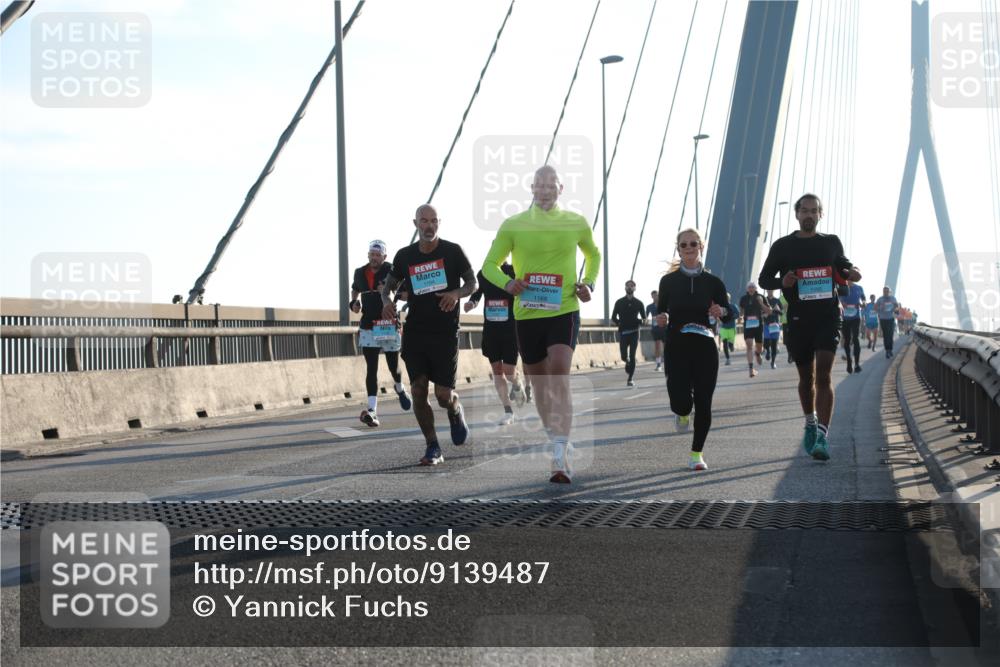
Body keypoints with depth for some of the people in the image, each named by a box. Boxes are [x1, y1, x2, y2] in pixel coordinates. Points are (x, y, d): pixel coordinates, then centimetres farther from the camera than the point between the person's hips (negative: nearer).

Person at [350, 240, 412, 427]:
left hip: (389, 325, -2)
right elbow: (355, 289, 27)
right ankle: (372, 410, -13)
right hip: (368, 326, 2)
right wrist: (354, 302, 8)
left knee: (393, 366, 11)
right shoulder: (360, 273, 6)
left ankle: (400, 389, 46)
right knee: (371, 368, -7)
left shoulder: (391, 271, -6)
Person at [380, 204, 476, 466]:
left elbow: (473, 283, 4)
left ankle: (456, 412, 33)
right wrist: (387, 301, -6)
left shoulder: (452, 251, -1)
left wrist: (457, 293, -17)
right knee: (418, 391, -4)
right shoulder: (405, 256, 6)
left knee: (444, 395, -4)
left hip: (445, 332, -3)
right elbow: (389, 285, 17)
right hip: (414, 333, 3)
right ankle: (432, 447, 7)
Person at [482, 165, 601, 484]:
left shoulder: (577, 224, 4)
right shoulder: (513, 225, 1)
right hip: (527, 314, 2)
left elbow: (594, 256, 23)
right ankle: (557, 440, 35)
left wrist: (588, 284, 4)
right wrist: (507, 283, -14)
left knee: (559, 376, -20)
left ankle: (560, 458, -22)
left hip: (564, 312, -2)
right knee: (539, 384, 11)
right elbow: (490, 265, 8)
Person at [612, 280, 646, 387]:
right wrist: (618, 323, -10)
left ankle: (630, 379, -4)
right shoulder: (619, 302, 5)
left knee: (632, 357, -8)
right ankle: (628, 367, 33)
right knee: (624, 357, -1)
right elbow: (613, 318, 9)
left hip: (634, 332, 0)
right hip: (623, 332, 0)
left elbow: (644, 318, 12)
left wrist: (642, 321, -10)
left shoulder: (638, 303, 7)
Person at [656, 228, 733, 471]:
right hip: (677, 348, -1)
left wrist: (722, 312, -14)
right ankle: (682, 412, 27)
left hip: (705, 348, 1)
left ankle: (697, 453, 13)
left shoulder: (713, 282, 5)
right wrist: (661, 319, -10)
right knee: (681, 402, -13)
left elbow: (729, 316, 9)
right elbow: (662, 313, 12)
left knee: (703, 403, -3)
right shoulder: (668, 281, 4)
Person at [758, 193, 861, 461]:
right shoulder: (783, 246, 2)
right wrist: (782, 282, -15)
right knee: (806, 377, 13)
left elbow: (842, 267, 22)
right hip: (798, 319, 1)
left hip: (828, 316, -1)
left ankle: (822, 435, -19)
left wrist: (850, 274, -2)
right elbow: (764, 279, 6)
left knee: (823, 375, -14)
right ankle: (810, 423, 37)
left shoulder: (831, 243, 6)